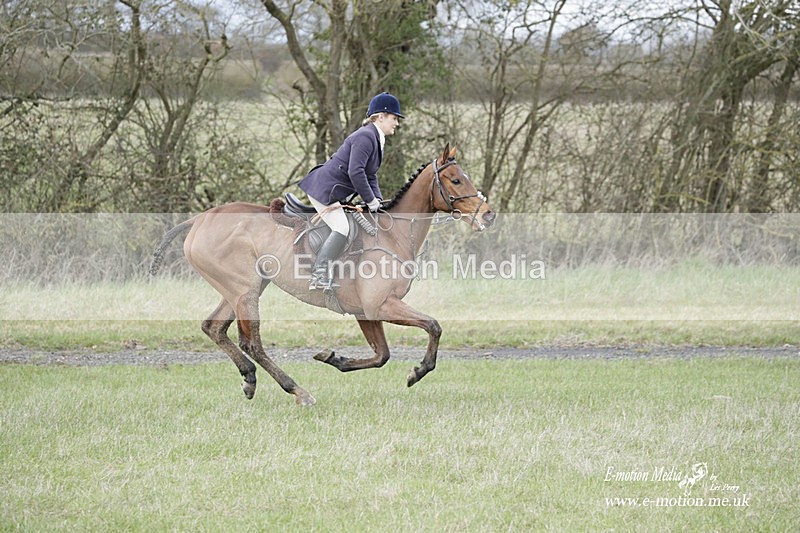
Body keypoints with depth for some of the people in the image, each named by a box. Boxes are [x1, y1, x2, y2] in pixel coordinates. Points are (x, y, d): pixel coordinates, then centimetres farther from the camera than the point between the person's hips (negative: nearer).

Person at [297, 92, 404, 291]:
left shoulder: (376, 139, 14)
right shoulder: (366, 137, -19)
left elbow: (370, 176, 18)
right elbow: (355, 172, -28)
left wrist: (378, 200, 3)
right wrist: (371, 201, -20)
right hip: (325, 190, -11)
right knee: (342, 229, -20)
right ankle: (320, 276, -20)